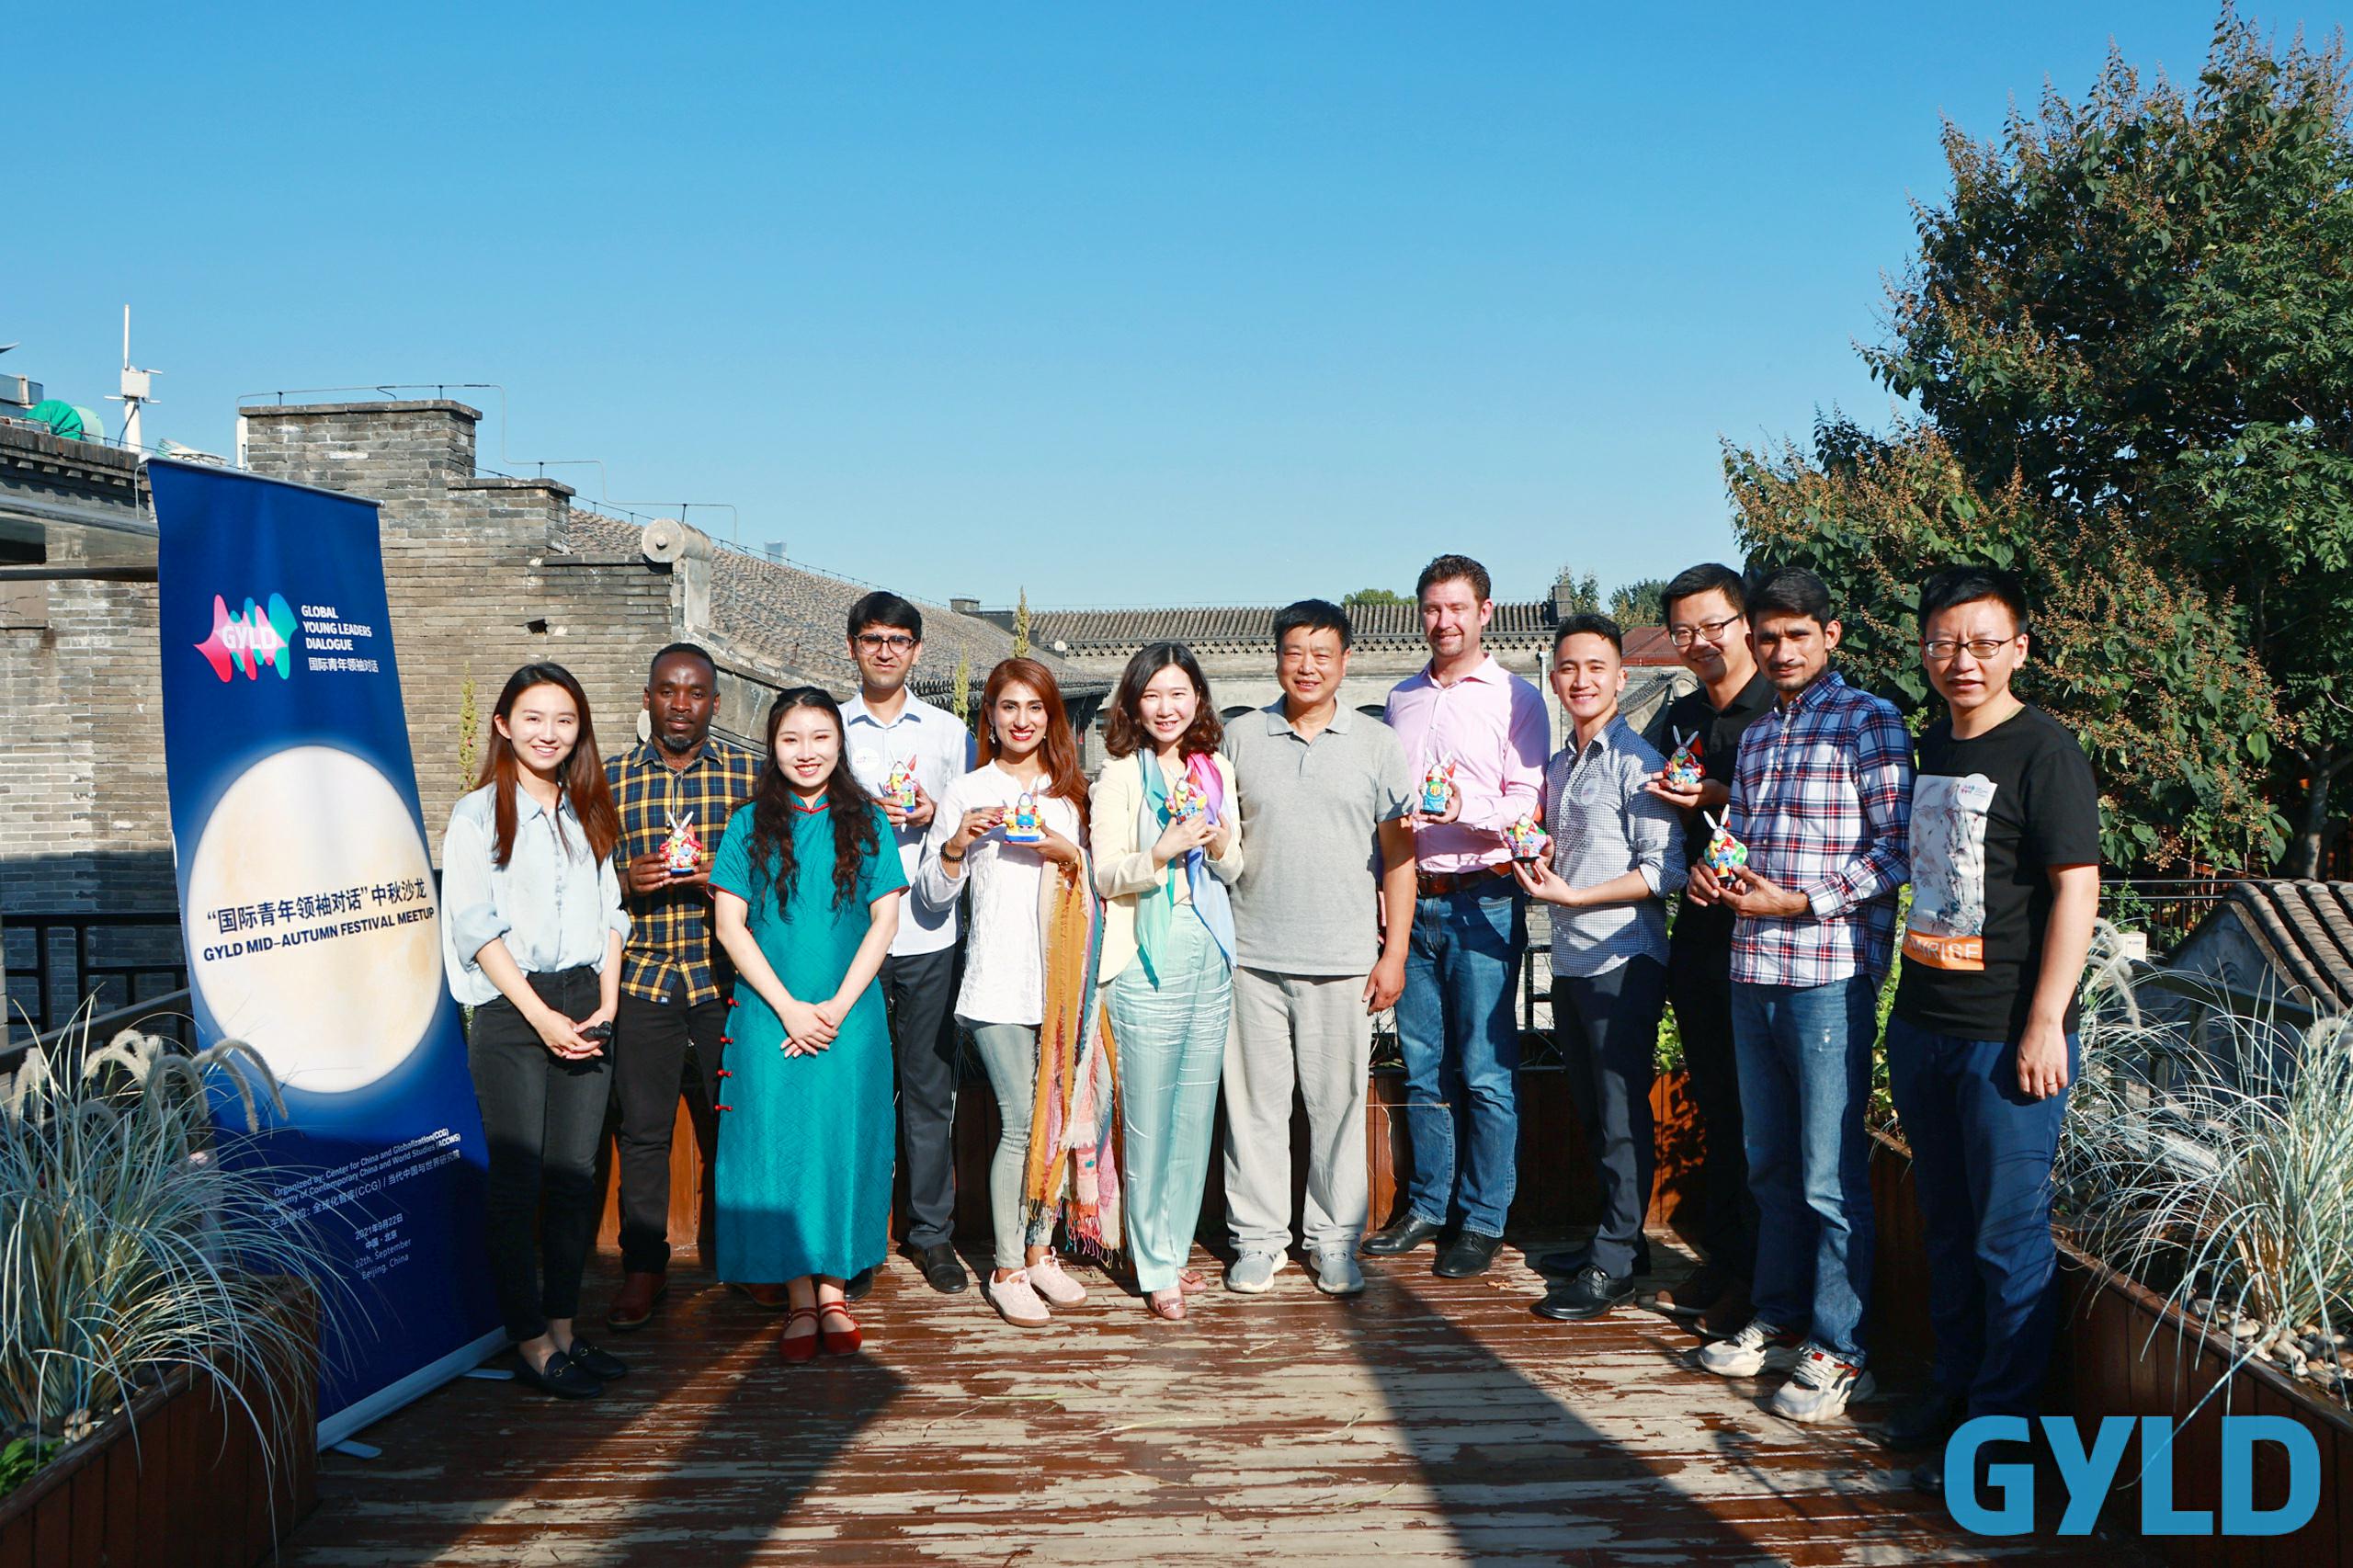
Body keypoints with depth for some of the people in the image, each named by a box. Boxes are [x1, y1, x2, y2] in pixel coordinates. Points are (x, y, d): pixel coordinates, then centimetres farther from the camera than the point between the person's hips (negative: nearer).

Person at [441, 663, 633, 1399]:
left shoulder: (589, 813, 14)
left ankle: (563, 1329, 16)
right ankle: (530, 1342, 7)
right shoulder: (477, 814, -1)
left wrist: (606, 1004, 1)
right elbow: (476, 927, -7)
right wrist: (541, 1016, -12)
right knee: (518, 1179, -2)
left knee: (575, 1174, 7)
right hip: (510, 1013, -5)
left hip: (585, 1007, 5)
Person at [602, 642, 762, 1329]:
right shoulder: (609, 778, 8)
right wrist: (626, 883, -9)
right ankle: (644, 1268, 20)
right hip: (642, 975, 1)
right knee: (642, 1127, 5)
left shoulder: (751, 772, 4)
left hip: (727, 976, -1)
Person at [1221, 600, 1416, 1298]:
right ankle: (1258, 1235, 20)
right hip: (1252, 956, 1)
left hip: (1345, 960, -1)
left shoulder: (1378, 744, 5)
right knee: (1254, 1099, 6)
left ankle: (1335, 1238, 21)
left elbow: (1399, 855, 6)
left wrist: (1395, 952, 0)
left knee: (1339, 1101, 6)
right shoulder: (1241, 737, 7)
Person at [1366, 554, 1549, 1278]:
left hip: (1482, 900, -5)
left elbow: (1528, 803, -7)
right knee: (1423, 1069, 10)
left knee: (1485, 1072, -1)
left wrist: (1466, 808, -24)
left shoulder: (1515, 698, 0)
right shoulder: (1402, 698, 16)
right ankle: (1427, 1205, 21)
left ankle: (1483, 1219, 10)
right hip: (1412, 899, 5)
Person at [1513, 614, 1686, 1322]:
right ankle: (1621, 1238, 27)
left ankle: (1613, 1265, 6)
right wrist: (1538, 864, 3)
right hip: (1570, 963, 8)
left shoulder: (1637, 760, -10)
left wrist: (1572, 895, -17)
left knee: (1623, 1117, -1)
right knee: (1592, 1114, 15)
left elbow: (1665, 869, -15)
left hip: (1623, 961, -8)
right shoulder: (1557, 766, 15)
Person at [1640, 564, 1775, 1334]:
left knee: (1760, 1108, -1)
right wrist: (1671, 800, 1)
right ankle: (1720, 1261, 25)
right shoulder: (1679, 718, 15)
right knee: (1713, 1105, 14)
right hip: (1698, 927, 7)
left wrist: (1722, 798, -17)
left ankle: (1761, 1281, 10)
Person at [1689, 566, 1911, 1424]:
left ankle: (1838, 1351, 11)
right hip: (1752, 972, 7)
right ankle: (1781, 1320, 28)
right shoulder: (1756, 735, 17)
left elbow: (1899, 846, -11)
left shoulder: (1868, 720, -5)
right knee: (1769, 1163, 15)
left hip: (1830, 974, -7)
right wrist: (1711, 869, 3)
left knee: (1830, 1175, -1)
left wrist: (1800, 901, -17)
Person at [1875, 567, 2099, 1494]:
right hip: (1922, 1025, 7)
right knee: (1946, 1222, 17)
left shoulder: (2043, 750, -9)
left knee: (2009, 1234, 2)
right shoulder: (1930, 747, 12)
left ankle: (2000, 1424, 15)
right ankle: (1953, 1385, 31)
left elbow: (2077, 889, -13)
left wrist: (2045, 1022, -17)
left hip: (2007, 1035, -7)